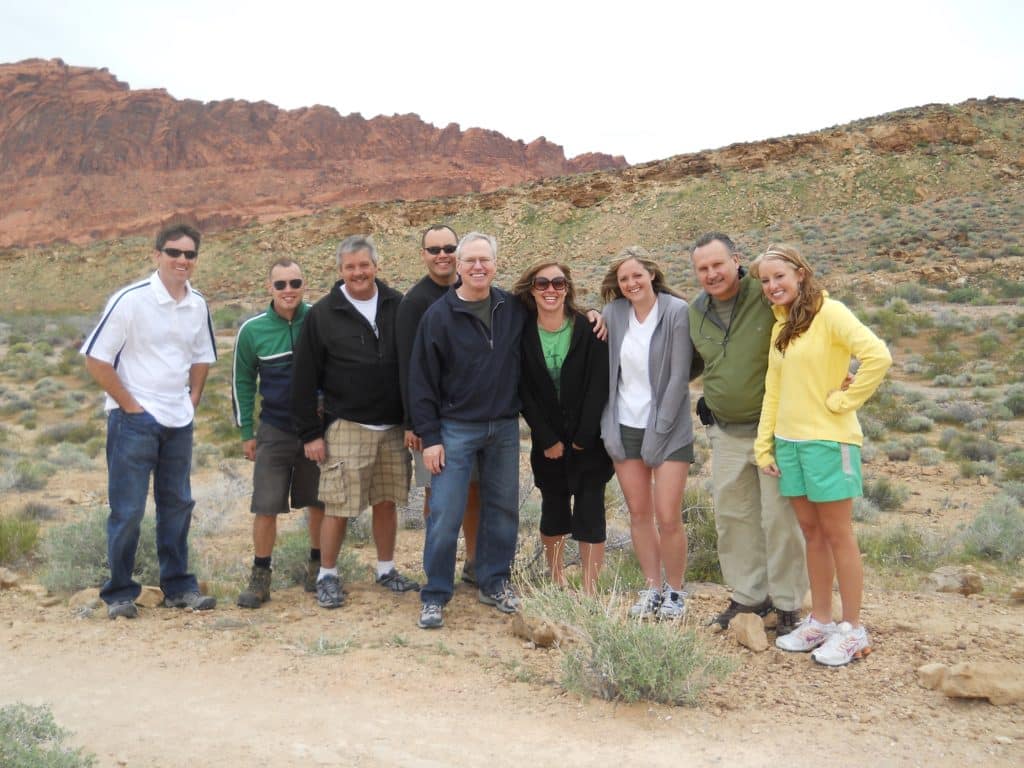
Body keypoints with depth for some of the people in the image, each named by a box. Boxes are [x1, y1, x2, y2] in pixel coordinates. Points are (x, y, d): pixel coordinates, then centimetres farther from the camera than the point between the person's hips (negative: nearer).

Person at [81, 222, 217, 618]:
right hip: (134, 420, -6)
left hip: (179, 422, 6)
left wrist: (193, 399, 8)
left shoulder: (198, 305, 4)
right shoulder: (130, 300, -13)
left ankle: (178, 586, 23)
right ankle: (119, 593, 13)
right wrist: (131, 406, -12)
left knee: (177, 505, 12)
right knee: (127, 511, 1)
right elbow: (96, 360, -12)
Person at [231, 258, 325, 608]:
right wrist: (246, 432, 6)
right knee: (266, 507, 1)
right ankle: (260, 578, 14)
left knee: (320, 502, 10)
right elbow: (242, 380, 7)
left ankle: (318, 567, 28)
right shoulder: (253, 330, -5)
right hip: (274, 431, 0)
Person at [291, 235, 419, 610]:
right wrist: (310, 433, -5)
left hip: (392, 427, 3)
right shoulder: (322, 314, -2)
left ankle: (386, 570, 26)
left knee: (387, 502, 11)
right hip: (345, 427, -3)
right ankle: (327, 576, 14)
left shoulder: (397, 306, 4)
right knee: (338, 506, -2)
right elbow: (304, 379, -1)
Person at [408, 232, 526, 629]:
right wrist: (429, 436, -10)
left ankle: (495, 583, 27)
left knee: (503, 508, 11)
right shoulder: (439, 314, -7)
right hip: (456, 428, -3)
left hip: (505, 427, 4)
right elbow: (421, 379, -6)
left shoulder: (514, 309, 3)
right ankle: (435, 596, 8)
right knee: (445, 514, -4)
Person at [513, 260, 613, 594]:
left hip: (588, 440, -2)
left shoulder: (589, 330, -7)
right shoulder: (523, 334, -3)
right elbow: (524, 392, -3)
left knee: (589, 511, -3)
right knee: (553, 509, 10)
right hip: (547, 442, 2)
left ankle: (590, 590, 3)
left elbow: (598, 385, -10)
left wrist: (583, 437, -13)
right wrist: (548, 439, -8)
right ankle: (556, 584, 23)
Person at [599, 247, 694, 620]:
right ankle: (652, 589, 21)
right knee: (639, 514, 8)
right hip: (624, 427, 4)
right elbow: (605, 372, 5)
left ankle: (675, 592, 14)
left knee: (667, 517, -5)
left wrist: (659, 430, -13)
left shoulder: (677, 312, -9)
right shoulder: (613, 314, 2)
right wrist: (608, 427, -1)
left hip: (667, 428, -4)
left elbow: (679, 377, -11)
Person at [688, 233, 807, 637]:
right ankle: (749, 595, 29)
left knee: (780, 518, 2)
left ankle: (787, 603, 17)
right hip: (725, 432, 6)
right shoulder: (694, 313, 4)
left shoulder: (767, 297, -15)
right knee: (732, 516, 13)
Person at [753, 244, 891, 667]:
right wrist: (764, 445, 9)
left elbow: (877, 356, -23)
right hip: (788, 441, 7)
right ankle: (820, 621, 22)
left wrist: (843, 400, -15)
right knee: (811, 532, 13)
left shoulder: (829, 313, -10)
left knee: (837, 534, 0)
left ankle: (853, 631, 11)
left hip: (828, 440, -7)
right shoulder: (781, 326, 13)